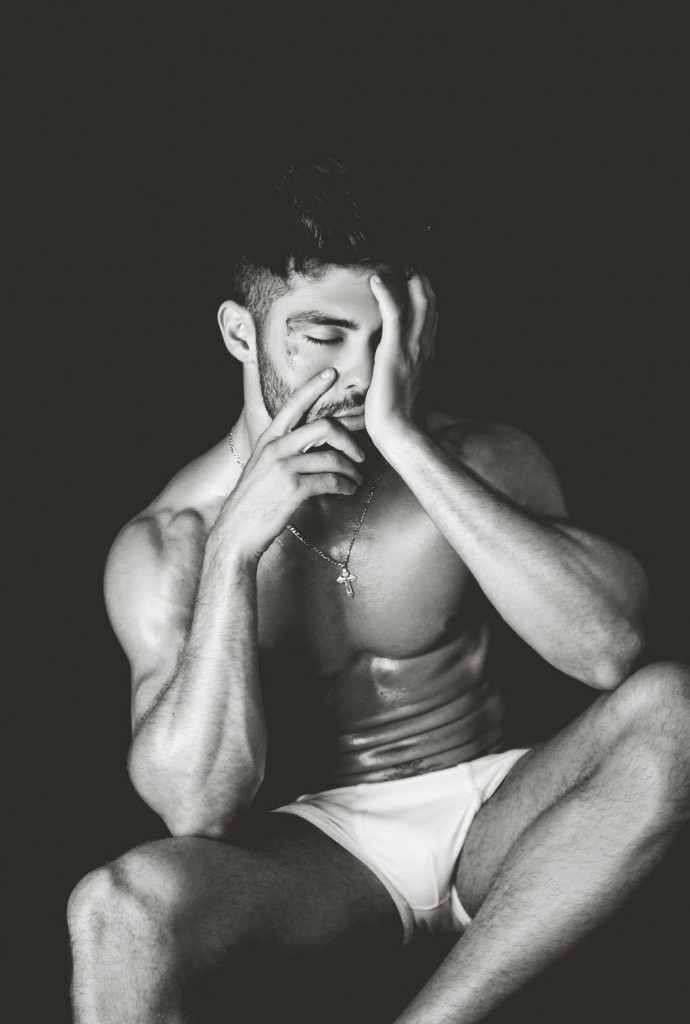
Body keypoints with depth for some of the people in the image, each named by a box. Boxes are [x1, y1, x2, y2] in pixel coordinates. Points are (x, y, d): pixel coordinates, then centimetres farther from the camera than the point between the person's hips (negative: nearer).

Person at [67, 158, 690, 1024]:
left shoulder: (484, 464, -6)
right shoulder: (164, 545, -9)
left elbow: (609, 649, -24)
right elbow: (198, 808, -19)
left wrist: (410, 447, -27)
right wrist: (235, 548, -27)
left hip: (486, 822, 3)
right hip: (315, 850, -2)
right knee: (119, 908, -35)